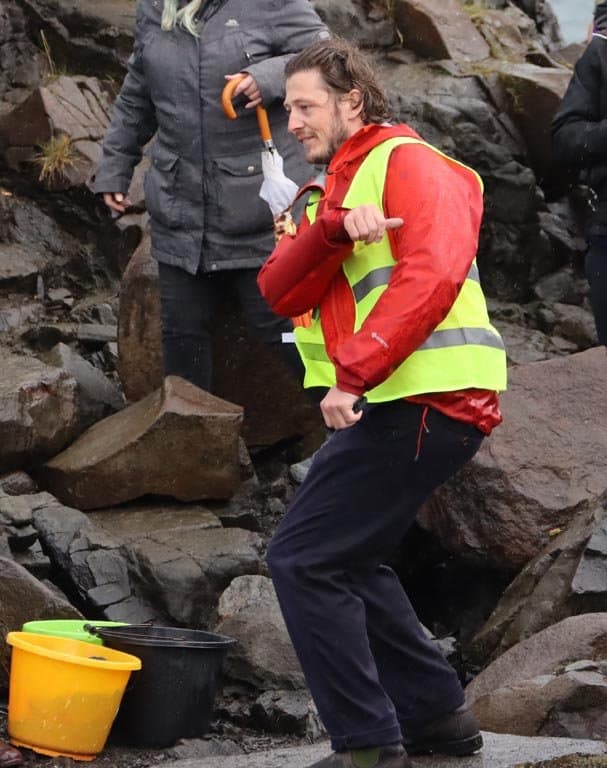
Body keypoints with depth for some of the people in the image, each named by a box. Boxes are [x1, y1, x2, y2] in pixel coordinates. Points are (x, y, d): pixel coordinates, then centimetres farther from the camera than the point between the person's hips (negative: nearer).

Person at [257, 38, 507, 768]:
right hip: (396, 405, 10)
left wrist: (353, 374, -26)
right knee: (348, 558, 21)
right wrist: (335, 228, -14)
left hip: (426, 401, -10)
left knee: (303, 559, -11)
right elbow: (281, 291, 5)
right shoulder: (331, 191, 22)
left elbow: (432, 275, -22)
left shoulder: (407, 162, -6)